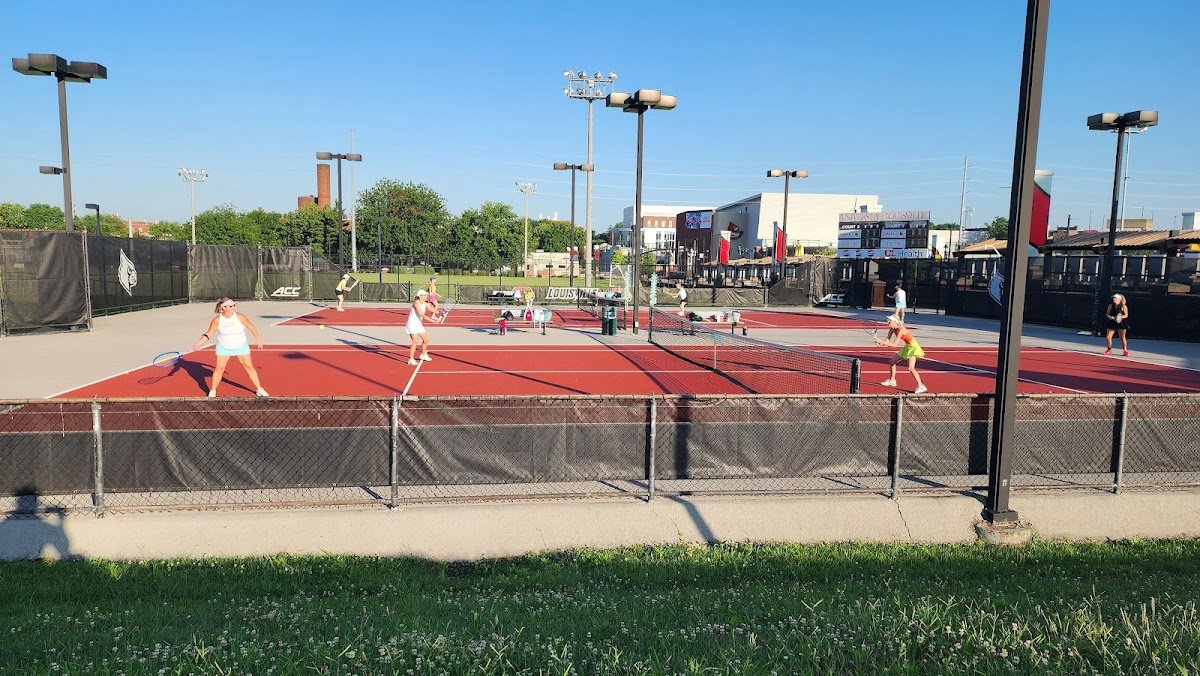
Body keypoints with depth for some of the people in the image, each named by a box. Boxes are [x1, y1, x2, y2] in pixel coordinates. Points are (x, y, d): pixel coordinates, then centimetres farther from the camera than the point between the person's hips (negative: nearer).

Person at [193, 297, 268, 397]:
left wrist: (258, 338, 6)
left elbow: (251, 326, -4)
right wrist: (198, 343, -20)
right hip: (224, 347, 0)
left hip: (241, 346, 0)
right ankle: (213, 391, 17)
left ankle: (259, 389, 17)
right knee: (219, 368, -2)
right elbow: (209, 333, -8)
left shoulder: (240, 317, -19)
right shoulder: (217, 320, -17)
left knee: (249, 367, 4)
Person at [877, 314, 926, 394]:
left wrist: (882, 342, -33)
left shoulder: (901, 330, -29)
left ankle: (921, 386, -15)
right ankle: (892, 381, 29)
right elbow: (888, 341, -4)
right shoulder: (892, 329, -4)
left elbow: (894, 345, -32)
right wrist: (883, 343, -26)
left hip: (913, 348, -10)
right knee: (892, 361, 14)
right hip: (907, 347, 10)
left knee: (911, 368, -21)